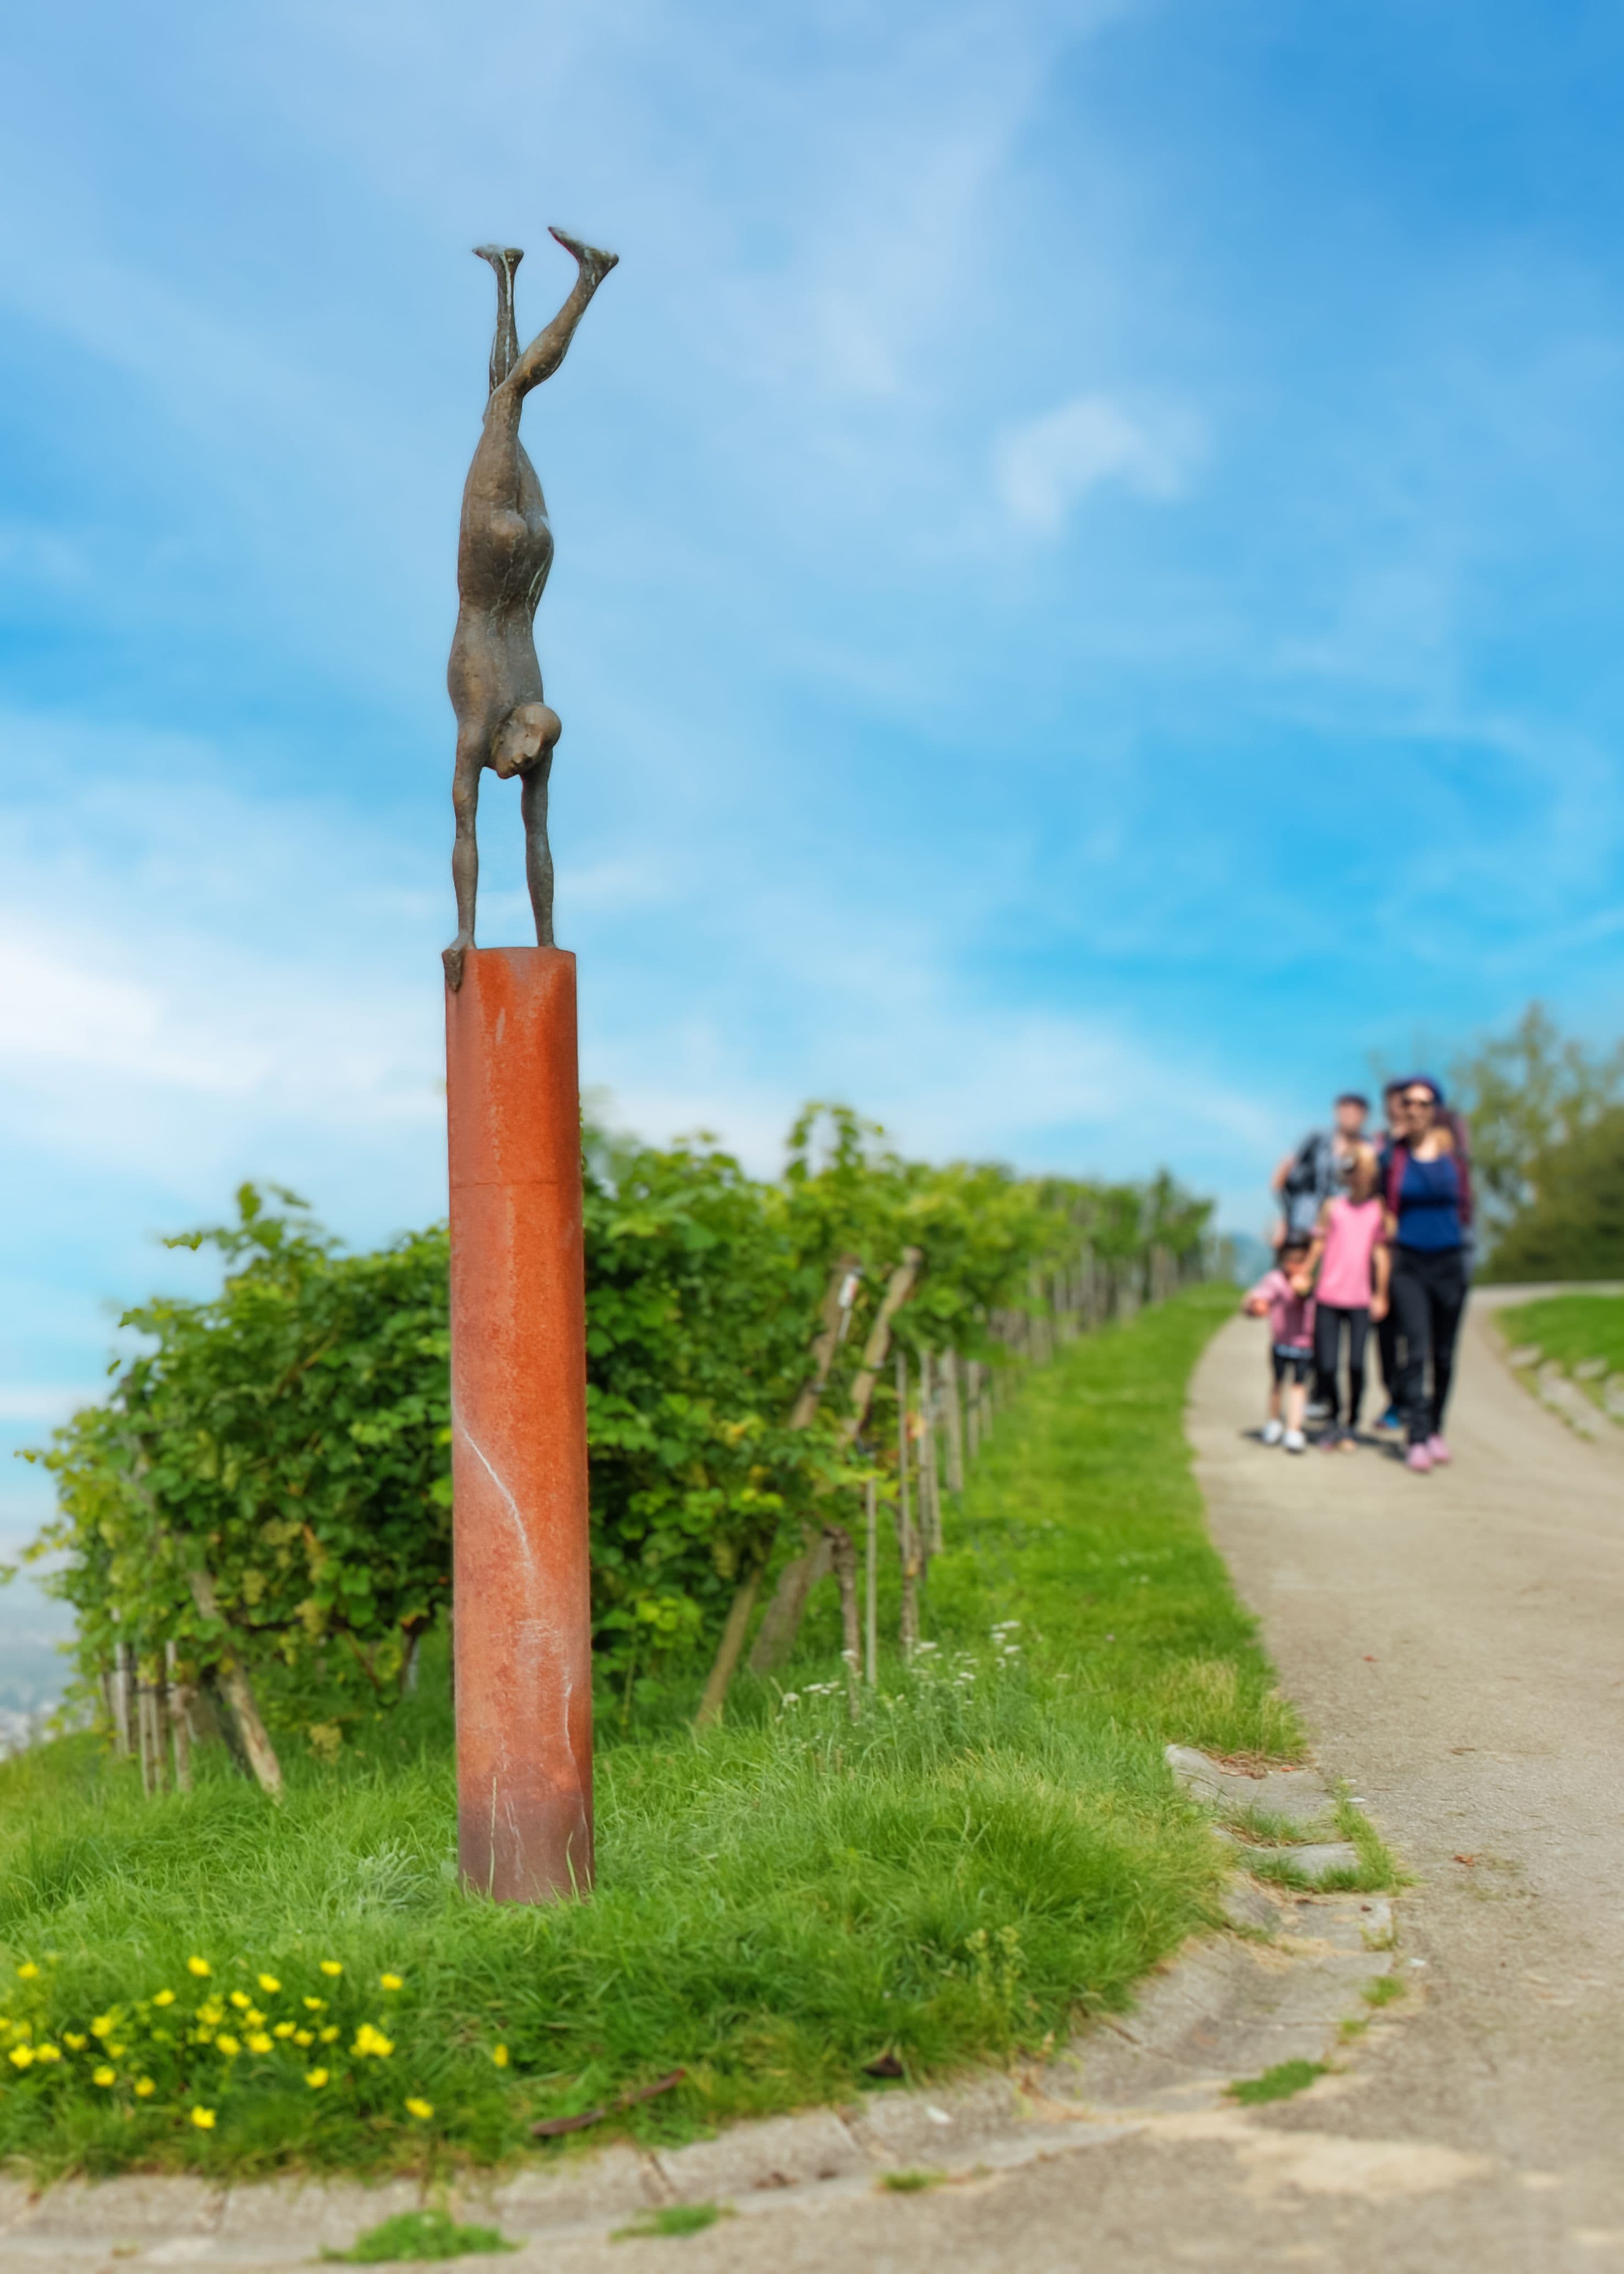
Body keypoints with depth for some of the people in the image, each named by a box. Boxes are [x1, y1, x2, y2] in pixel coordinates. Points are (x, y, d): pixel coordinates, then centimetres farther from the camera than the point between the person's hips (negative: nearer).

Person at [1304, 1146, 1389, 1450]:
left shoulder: (1380, 1209, 2)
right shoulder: (1333, 1207, 5)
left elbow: (1381, 1253, 2)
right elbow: (1318, 1245, 10)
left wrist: (1381, 1295, 0)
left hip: (1361, 1300, -1)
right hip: (1328, 1297, 1)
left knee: (1357, 1365, -6)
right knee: (1326, 1366, -3)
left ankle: (1351, 1425, 13)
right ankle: (1335, 1419, 21)